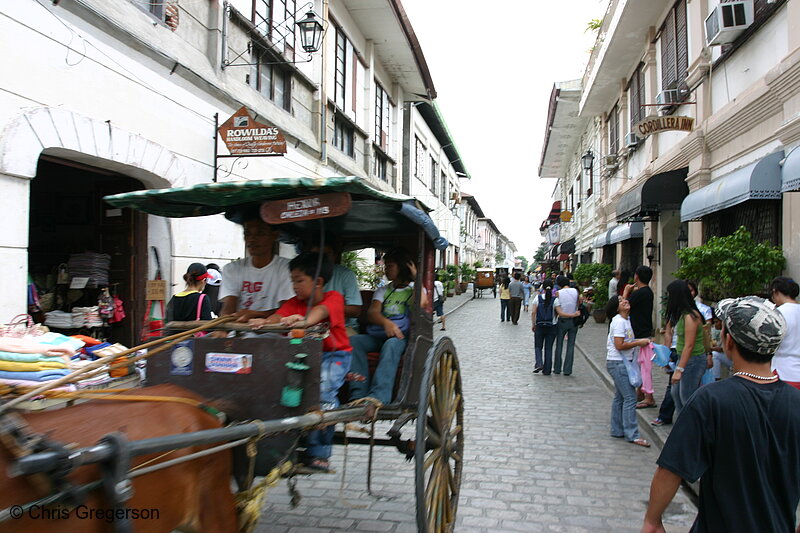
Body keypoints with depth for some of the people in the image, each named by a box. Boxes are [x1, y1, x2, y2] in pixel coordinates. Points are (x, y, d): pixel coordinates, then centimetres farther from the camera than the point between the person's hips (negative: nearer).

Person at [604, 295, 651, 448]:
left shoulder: (626, 320, 13)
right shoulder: (619, 321, -16)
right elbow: (619, 345, -21)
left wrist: (639, 341, 7)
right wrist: (639, 342, -14)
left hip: (623, 363, 10)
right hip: (617, 363, -10)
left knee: (620, 397, 13)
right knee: (630, 398, -9)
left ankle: (617, 431, 21)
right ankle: (632, 435, -5)